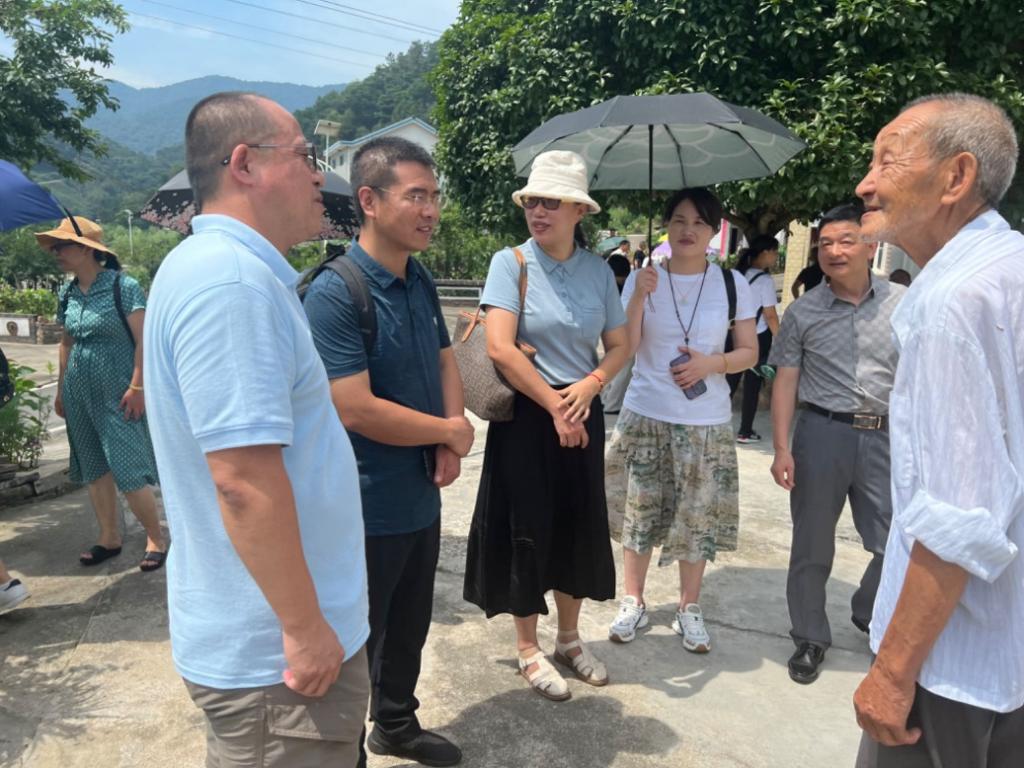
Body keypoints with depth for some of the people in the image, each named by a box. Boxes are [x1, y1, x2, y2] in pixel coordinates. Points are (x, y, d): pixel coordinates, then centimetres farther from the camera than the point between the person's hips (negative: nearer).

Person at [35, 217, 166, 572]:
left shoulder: (123, 286, -10)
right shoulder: (68, 294, 9)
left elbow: (144, 340, -13)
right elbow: (66, 344, 18)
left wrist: (137, 387, -18)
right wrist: (60, 390, 17)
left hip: (117, 395, -7)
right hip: (80, 395, 7)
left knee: (130, 470, -7)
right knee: (94, 469, 12)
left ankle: (156, 539, 8)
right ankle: (110, 538, 25)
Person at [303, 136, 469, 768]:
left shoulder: (422, 282, 4)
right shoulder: (335, 295, -21)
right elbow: (357, 410, -26)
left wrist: (452, 443, -5)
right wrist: (451, 431, -13)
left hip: (423, 497, 8)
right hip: (367, 509, -8)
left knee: (411, 625, 25)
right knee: (357, 642, 12)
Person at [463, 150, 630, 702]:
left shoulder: (597, 270, 4)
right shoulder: (511, 263, -8)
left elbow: (619, 345, 8)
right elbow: (499, 348, -17)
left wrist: (590, 384, -12)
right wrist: (554, 406, -15)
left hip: (583, 413, 4)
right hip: (526, 417, -4)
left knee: (580, 526, 12)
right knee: (527, 528, 4)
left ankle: (568, 638, 34)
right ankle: (528, 650, 24)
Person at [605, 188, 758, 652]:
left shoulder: (732, 284, 0)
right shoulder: (642, 278, 0)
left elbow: (749, 353, 4)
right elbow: (624, 349, -7)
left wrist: (712, 363, -15)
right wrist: (641, 296, -19)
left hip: (706, 423, 0)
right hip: (644, 416, 0)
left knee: (698, 519, 9)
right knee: (638, 513, 9)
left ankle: (689, 608, 28)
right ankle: (633, 602, 27)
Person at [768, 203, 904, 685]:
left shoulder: (902, 304, 3)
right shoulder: (803, 311, 1)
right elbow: (786, 380, 1)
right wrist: (782, 448, -6)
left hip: (887, 436, 1)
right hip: (822, 432, -1)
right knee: (812, 544, 7)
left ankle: (870, 615, 38)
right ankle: (810, 639, 25)